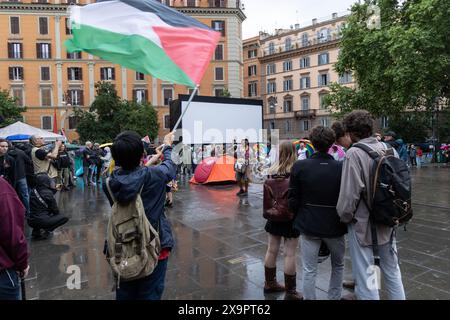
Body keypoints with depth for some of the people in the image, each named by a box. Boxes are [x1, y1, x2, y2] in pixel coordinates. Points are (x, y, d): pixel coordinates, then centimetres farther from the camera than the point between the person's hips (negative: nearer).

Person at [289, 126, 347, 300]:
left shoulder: (299, 167, -12)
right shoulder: (341, 167, -12)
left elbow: (293, 200, -7)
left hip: (308, 225, 0)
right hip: (335, 226, 1)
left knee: (309, 271, 11)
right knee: (338, 266, 25)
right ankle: (334, 297, 35)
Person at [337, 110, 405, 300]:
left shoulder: (354, 153, -19)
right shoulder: (387, 149, 0)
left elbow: (350, 192, -21)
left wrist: (344, 217, -4)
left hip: (363, 223, -7)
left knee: (365, 277, 7)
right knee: (392, 270, 24)